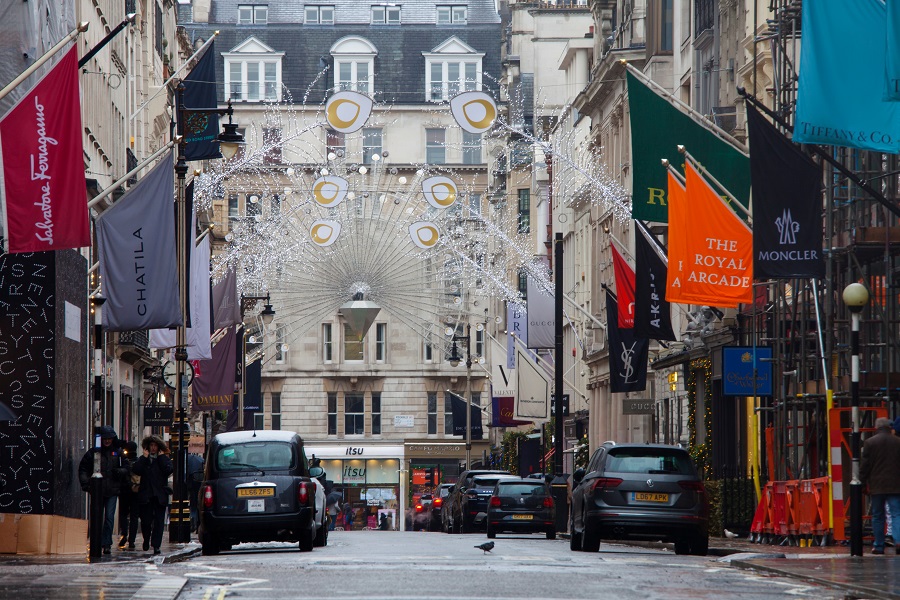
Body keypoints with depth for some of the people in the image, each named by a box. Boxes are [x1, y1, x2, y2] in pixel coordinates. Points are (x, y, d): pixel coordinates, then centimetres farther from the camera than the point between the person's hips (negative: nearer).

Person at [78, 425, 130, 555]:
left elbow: (126, 468, 12)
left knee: (109, 517, -3)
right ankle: (98, 543, 10)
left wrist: (120, 471, -10)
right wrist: (85, 483, -8)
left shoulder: (118, 452, 8)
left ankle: (106, 544, 0)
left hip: (112, 491, 0)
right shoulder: (93, 452, 4)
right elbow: (83, 469, 5)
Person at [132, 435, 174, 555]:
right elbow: (135, 470, -5)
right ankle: (146, 540, 27)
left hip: (159, 495, -1)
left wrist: (161, 457, -5)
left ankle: (156, 545, -4)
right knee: (145, 521, 2)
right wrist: (145, 458, -4)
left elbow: (169, 470, -11)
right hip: (146, 495, 1)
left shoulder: (164, 459, 9)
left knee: (159, 521, -5)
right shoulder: (143, 460, 12)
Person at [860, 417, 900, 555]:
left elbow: (864, 465, -3)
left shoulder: (869, 442, -3)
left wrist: (862, 482, 5)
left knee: (877, 516, 9)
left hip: (876, 486, 0)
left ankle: (878, 546, 10)